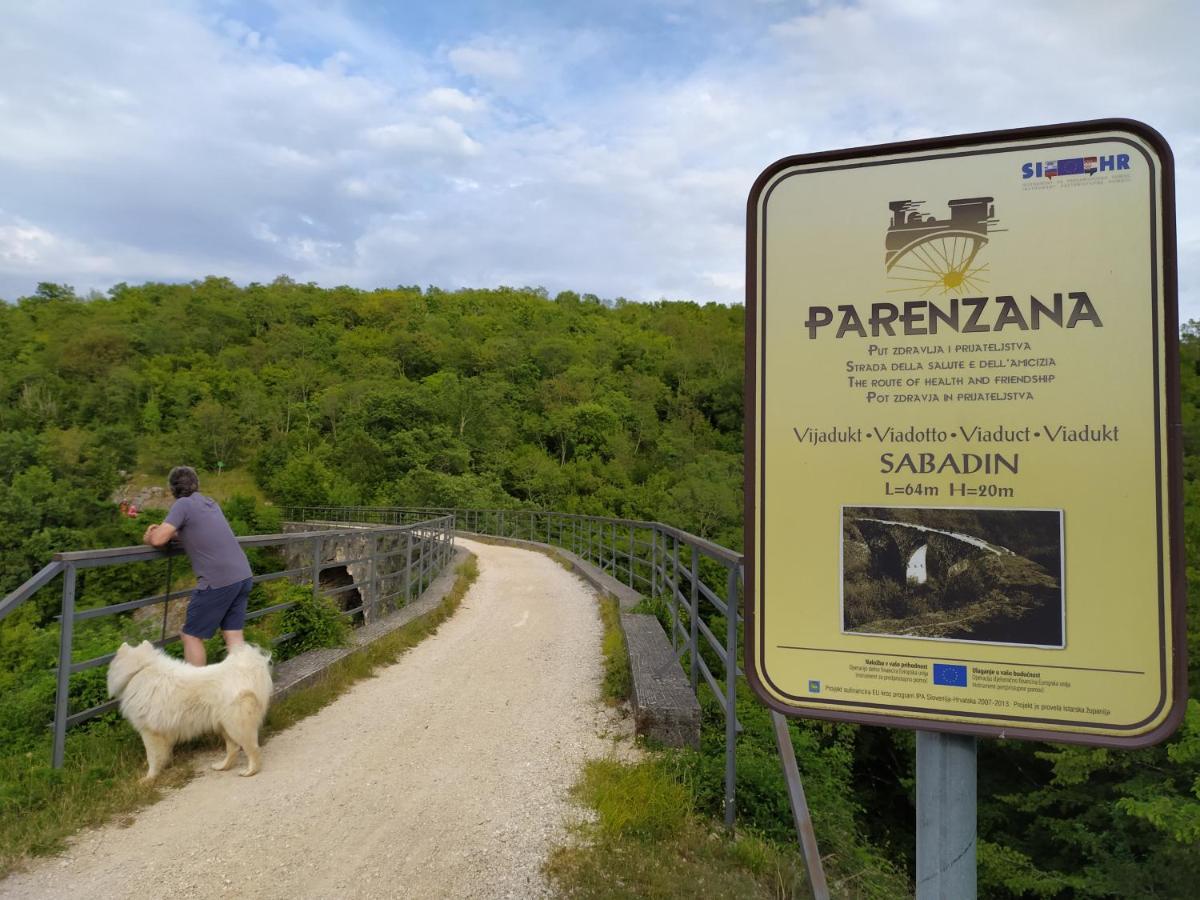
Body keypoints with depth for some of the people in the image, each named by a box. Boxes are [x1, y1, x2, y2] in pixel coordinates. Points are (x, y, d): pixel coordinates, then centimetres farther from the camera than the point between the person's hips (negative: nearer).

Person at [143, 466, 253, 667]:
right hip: (243, 576, 7)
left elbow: (158, 540, -11)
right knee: (234, 636, 10)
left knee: (191, 636, 7)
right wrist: (165, 530, 22)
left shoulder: (183, 504, -4)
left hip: (219, 581, -7)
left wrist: (148, 538, 12)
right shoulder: (210, 503, 18)